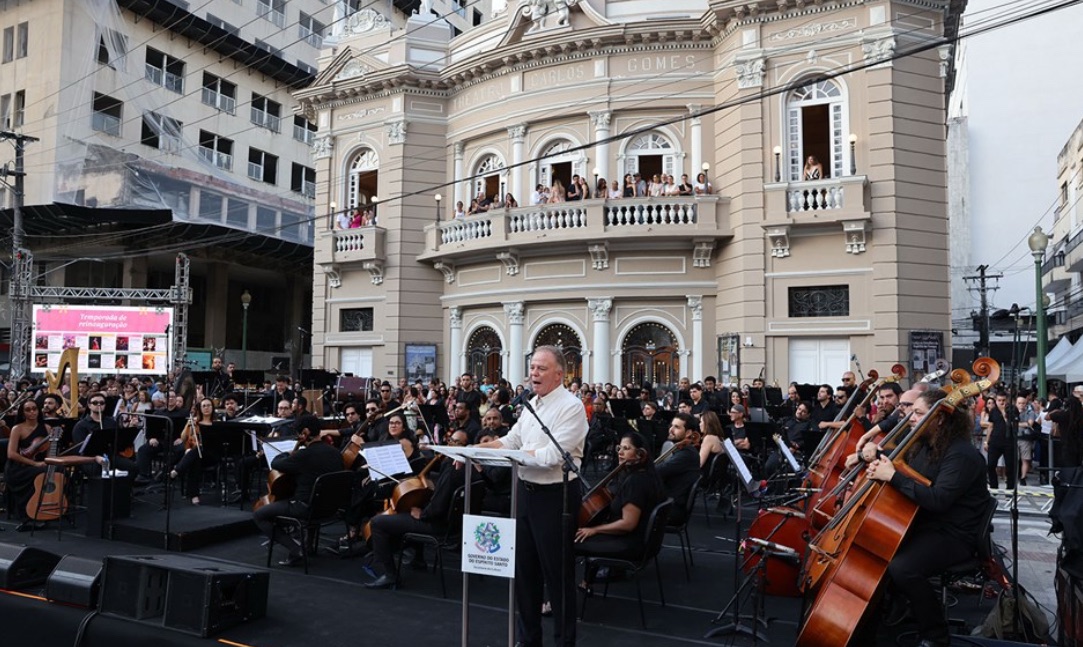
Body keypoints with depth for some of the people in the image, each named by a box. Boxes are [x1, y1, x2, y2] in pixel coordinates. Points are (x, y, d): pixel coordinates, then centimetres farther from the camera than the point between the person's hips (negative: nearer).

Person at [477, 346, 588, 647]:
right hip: (526, 492, 8)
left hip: (555, 496, -8)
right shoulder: (532, 404, 11)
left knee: (558, 573, 5)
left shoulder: (571, 407, -16)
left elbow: (553, 455, -25)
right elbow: (511, 440, 10)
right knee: (524, 568, 18)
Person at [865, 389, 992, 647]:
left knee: (901, 568, -30)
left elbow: (938, 500, -30)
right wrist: (879, 466, -5)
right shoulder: (922, 445, 8)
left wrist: (894, 476, -31)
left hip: (953, 535, -9)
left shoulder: (961, 454, -19)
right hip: (921, 525, 9)